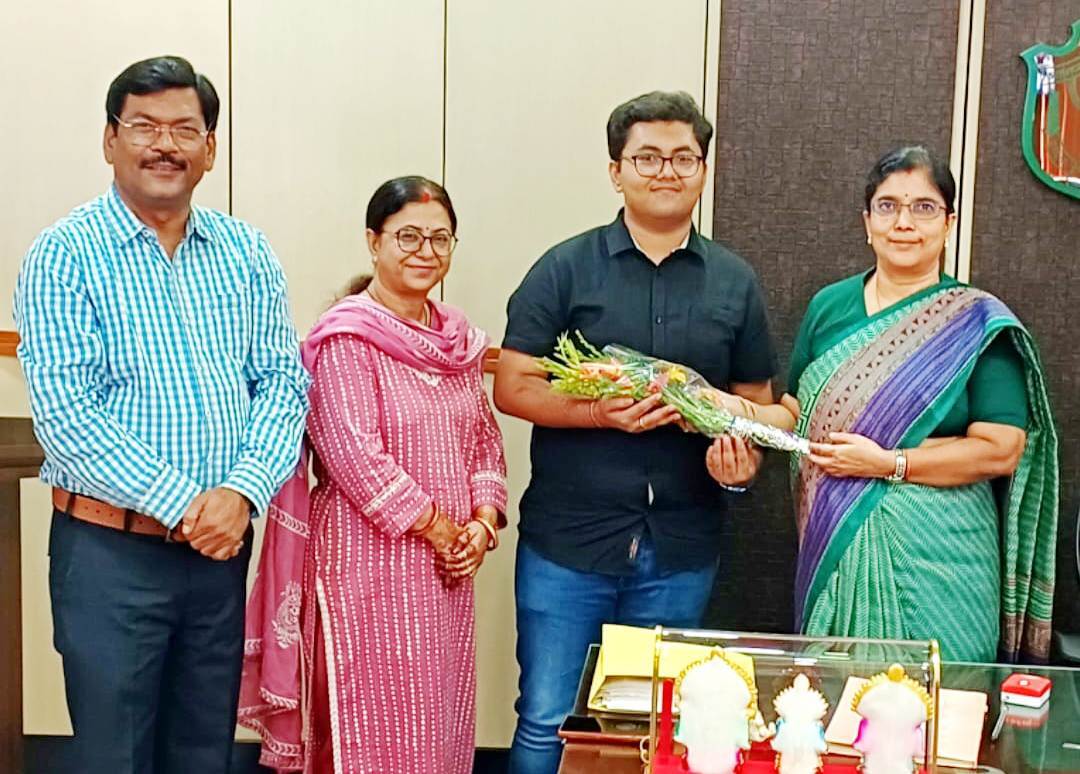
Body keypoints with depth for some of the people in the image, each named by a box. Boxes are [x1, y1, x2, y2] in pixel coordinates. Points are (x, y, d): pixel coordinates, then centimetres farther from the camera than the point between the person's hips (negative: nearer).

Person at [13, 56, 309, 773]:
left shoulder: (246, 252, 6)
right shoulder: (66, 255, -7)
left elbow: (284, 382, 2)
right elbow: (64, 413, -15)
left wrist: (242, 491, -14)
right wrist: (182, 504, -19)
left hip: (224, 545, 4)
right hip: (109, 551, -4)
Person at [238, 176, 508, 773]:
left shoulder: (459, 340, 11)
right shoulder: (346, 337, -11)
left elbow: (485, 439, 14)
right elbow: (352, 453, -18)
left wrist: (483, 521, -2)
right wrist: (437, 527, -13)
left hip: (448, 566, 7)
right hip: (370, 558, -7)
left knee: (439, 721, 14)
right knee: (379, 726, 1)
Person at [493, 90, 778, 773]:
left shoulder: (735, 283, 8)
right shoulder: (565, 270, -1)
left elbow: (756, 402, 13)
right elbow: (513, 388, -4)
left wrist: (744, 454, -9)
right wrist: (603, 413, -20)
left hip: (680, 552, 3)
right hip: (568, 541, -2)